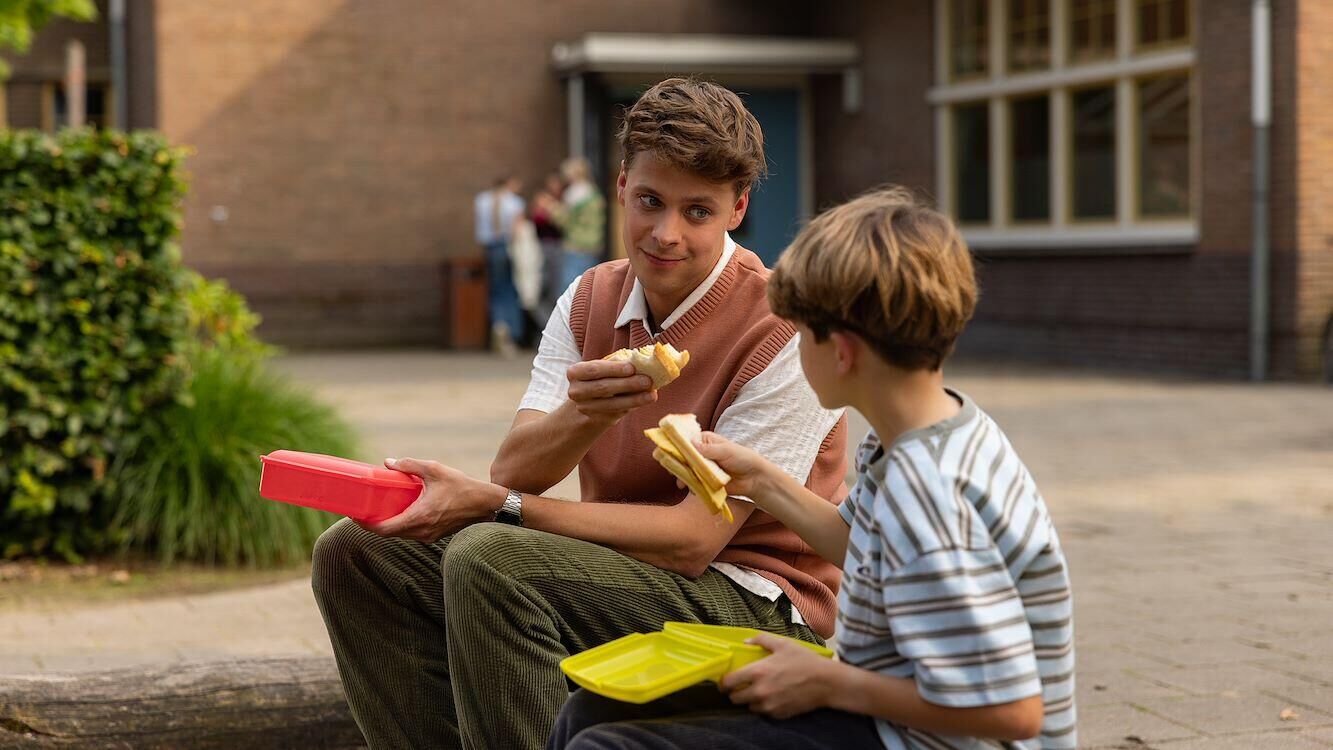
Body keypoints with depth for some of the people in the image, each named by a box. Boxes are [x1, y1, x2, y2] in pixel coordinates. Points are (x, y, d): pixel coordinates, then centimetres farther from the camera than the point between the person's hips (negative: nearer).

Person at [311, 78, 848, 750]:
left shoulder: (782, 333, -16)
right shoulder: (590, 301, 5)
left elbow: (694, 540, -19)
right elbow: (513, 471, -4)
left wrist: (493, 506, -22)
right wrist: (582, 413, -28)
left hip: (758, 608, -7)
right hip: (616, 573, 7)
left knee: (488, 557, -29)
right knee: (357, 553, -7)